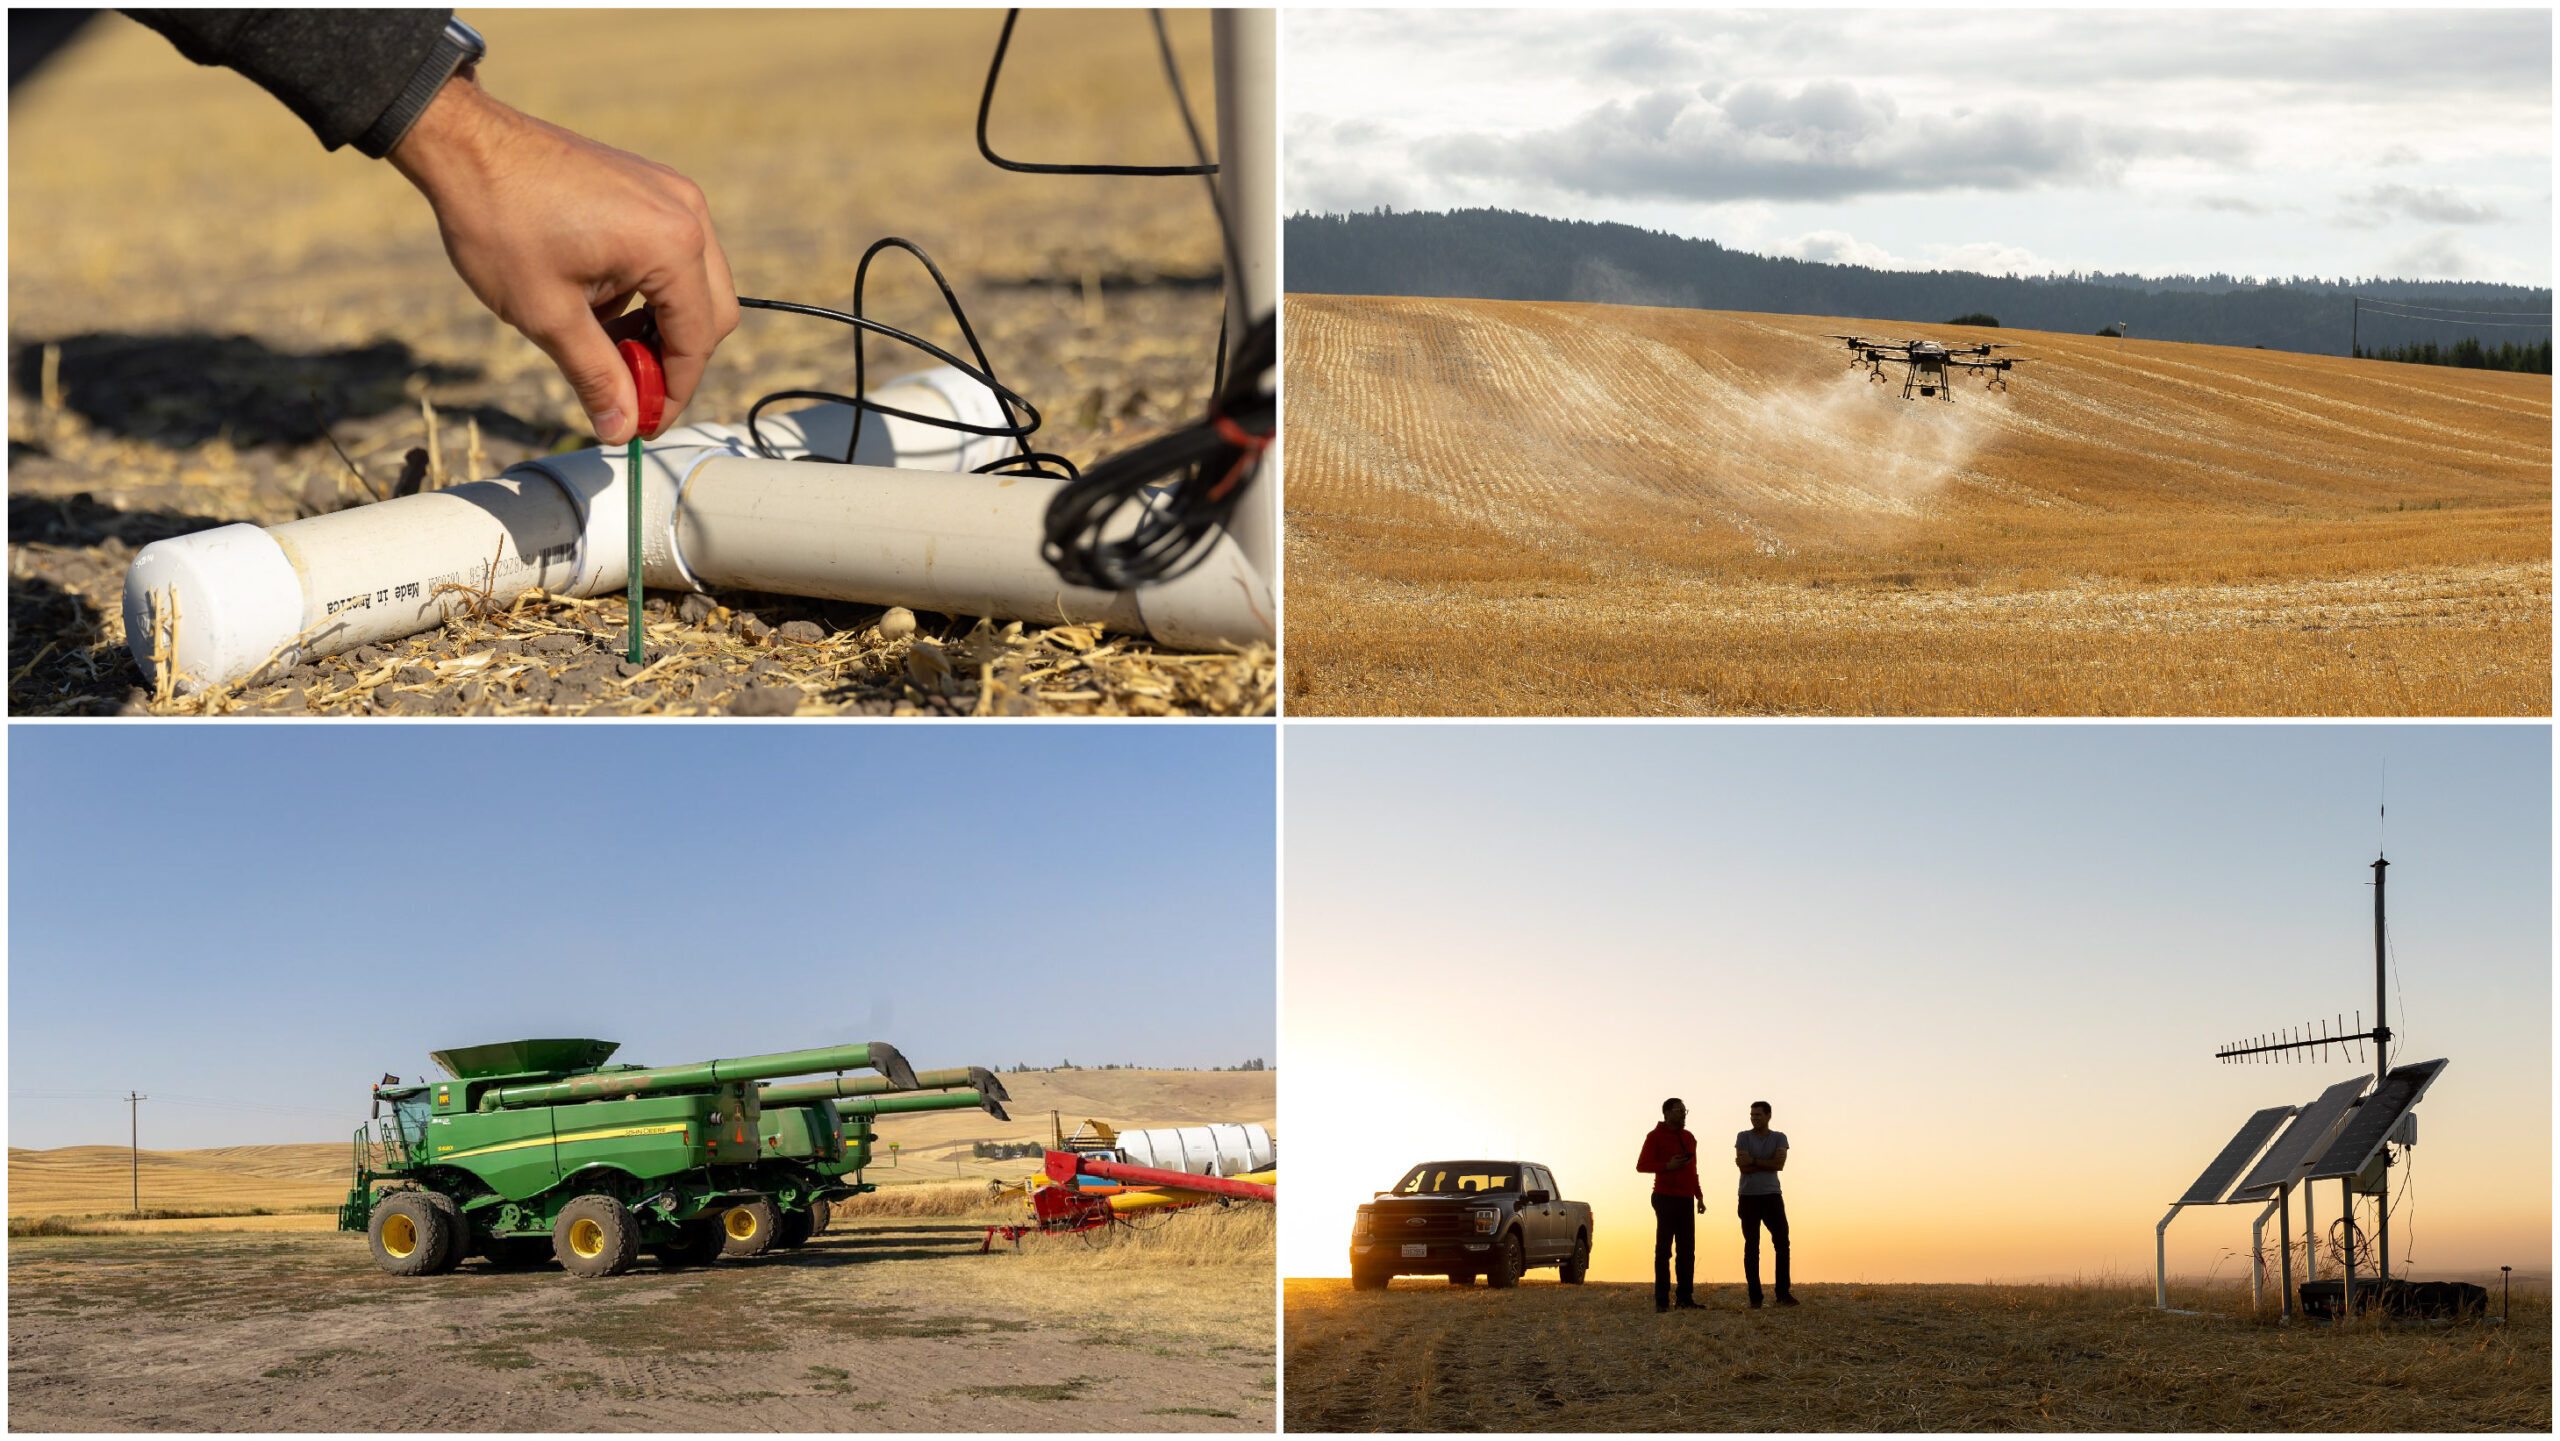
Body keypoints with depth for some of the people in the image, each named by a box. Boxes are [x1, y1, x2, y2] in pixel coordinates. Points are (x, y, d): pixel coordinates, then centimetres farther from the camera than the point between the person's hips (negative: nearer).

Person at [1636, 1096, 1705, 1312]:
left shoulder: (1689, 1138, 19)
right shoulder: (1656, 1136, -2)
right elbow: (1641, 1164, -7)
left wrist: (1699, 1196, 18)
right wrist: (1667, 1166, -19)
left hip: (1686, 1199, 7)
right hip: (1666, 1197, -7)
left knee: (1687, 1250, 5)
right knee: (1664, 1249, -6)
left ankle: (1685, 1298, 8)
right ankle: (1662, 1300, -6)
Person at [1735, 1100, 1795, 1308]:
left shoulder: (1779, 1138, 6)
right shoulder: (1743, 1137, 2)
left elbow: (1780, 1165, -11)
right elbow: (1744, 1167, -11)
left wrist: (1754, 1161, -13)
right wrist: (1768, 1163, -10)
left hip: (1772, 1196, 1)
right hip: (1749, 1197, -1)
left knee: (1782, 1242, -5)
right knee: (1751, 1247, 0)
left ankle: (1783, 1293, 0)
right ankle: (1755, 1297, 1)